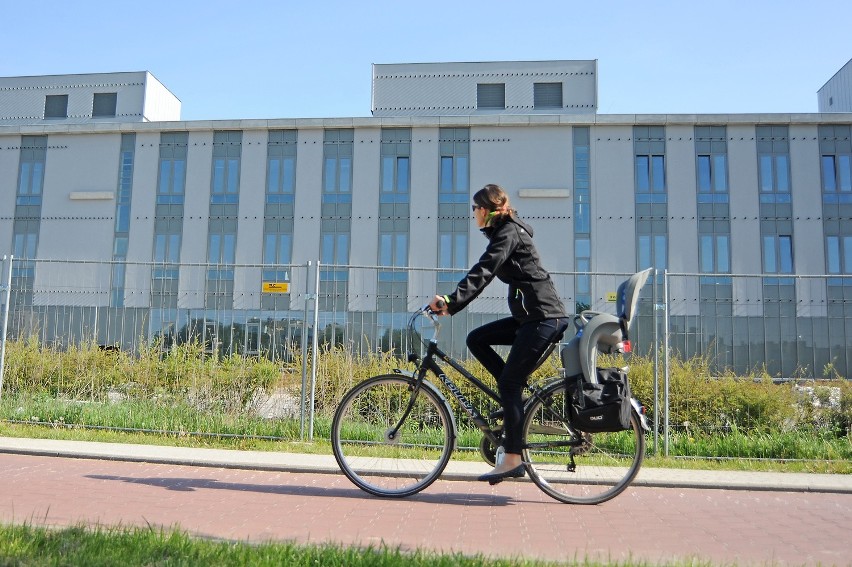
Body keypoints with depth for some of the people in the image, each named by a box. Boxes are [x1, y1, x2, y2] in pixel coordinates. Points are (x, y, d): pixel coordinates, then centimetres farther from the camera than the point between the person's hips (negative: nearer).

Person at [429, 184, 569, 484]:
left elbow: (482, 272, -24)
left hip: (544, 316, -10)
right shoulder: (505, 232, 19)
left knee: (508, 383, -9)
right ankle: (518, 395, 9)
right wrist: (450, 303, 10)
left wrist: (451, 301, -31)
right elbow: (484, 272, 17)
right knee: (476, 339, 6)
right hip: (530, 316, 10)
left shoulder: (508, 233, -11)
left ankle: (512, 459, -3)